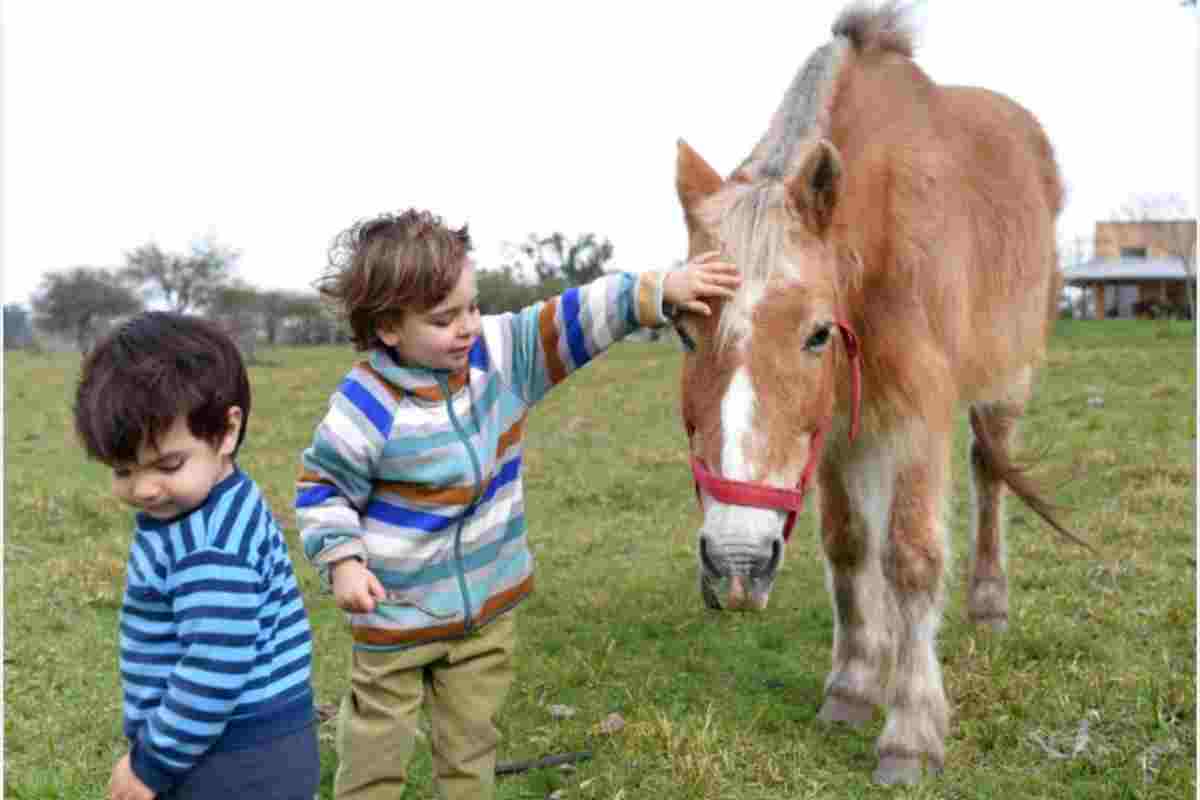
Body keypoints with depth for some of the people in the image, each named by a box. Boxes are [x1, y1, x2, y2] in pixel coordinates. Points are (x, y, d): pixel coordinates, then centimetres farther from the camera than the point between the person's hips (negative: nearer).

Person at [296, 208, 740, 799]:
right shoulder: (368, 405, -20)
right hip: (395, 614, -4)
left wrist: (659, 290, -24)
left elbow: (576, 321, -13)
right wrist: (341, 561, -21)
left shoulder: (501, 352, -9)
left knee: (471, 741, 19)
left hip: (490, 604, 4)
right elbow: (321, 488, -9)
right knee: (376, 750, 11)